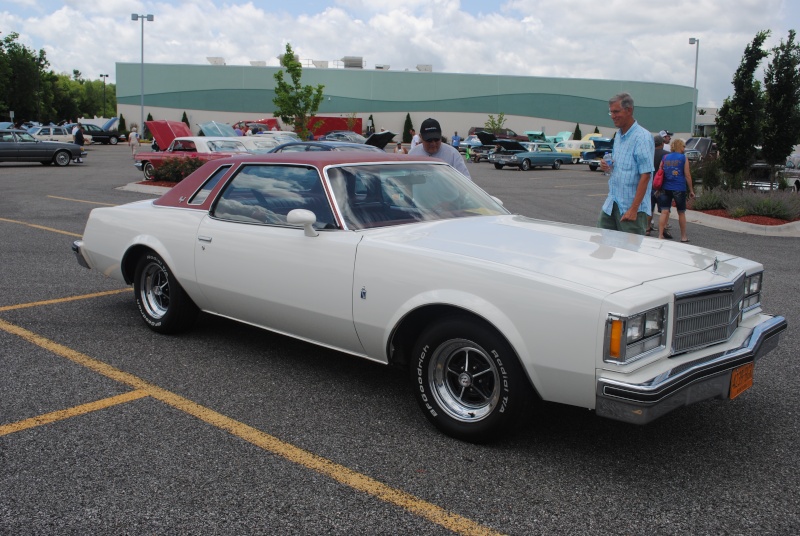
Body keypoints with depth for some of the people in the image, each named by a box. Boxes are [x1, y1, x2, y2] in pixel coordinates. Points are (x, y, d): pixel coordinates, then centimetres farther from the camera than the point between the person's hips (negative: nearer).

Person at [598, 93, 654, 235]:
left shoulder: (642, 137, -14)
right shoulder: (618, 135, 12)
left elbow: (645, 175, -19)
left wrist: (634, 209, -22)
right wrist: (607, 165, 1)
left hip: (631, 205, -8)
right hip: (612, 202, 8)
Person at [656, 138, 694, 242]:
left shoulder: (665, 157, 8)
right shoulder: (683, 158, -2)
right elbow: (687, 176, -3)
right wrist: (691, 190, 4)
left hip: (666, 189, 3)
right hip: (679, 189, -3)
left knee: (664, 212, 1)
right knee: (681, 213, 10)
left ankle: (660, 235, -6)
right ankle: (683, 236, 19)